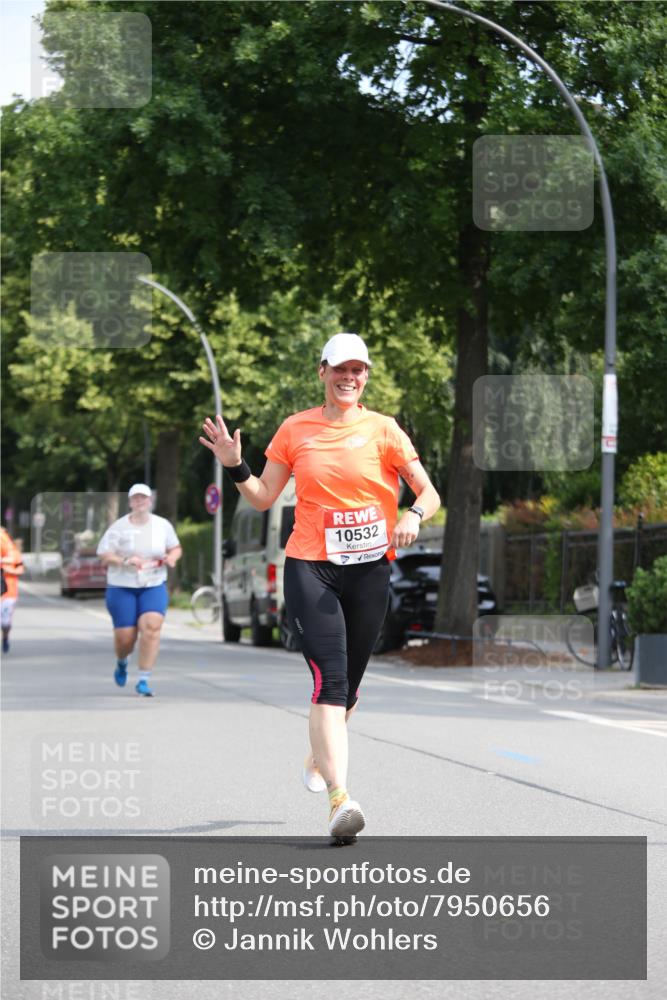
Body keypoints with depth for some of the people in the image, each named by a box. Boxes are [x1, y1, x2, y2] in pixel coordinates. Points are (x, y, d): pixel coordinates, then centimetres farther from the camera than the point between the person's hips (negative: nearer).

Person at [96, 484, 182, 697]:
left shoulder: (163, 525, 5)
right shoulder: (118, 527, -3)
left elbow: (176, 548, 18)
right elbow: (104, 556, -5)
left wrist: (172, 557, -5)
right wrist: (124, 561, -21)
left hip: (154, 586, 1)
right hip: (122, 588, -1)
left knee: (151, 627, -21)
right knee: (125, 636, -2)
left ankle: (144, 680, -15)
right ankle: (121, 662, 36)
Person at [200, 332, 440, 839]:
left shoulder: (383, 430, 4)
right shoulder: (296, 429, 6)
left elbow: (429, 492, 3)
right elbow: (263, 497, 11)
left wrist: (413, 515, -18)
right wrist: (235, 465, -6)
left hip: (369, 569, 2)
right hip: (310, 567, -2)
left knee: (348, 685, 13)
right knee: (330, 680, -18)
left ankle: (319, 759, 44)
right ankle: (341, 798, -27)